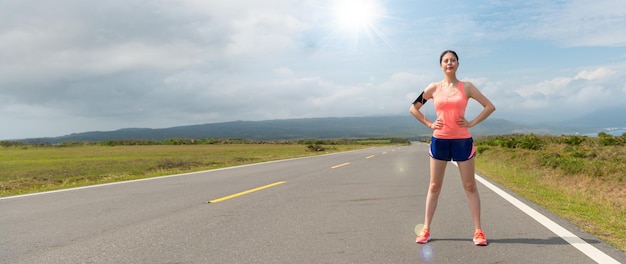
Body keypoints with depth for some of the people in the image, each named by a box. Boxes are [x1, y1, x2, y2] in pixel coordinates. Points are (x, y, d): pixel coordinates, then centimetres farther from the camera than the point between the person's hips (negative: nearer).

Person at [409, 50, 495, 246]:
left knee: (470, 186, 3)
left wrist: (472, 123, -5)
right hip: (439, 140, 1)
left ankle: (478, 231, 9)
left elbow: (490, 106, 5)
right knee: (434, 186, 5)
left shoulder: (466, 87, 2)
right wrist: (429, 124, 1)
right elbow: (413, 108, 11)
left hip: (463, 140, -1)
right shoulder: (434, 88, 4)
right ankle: (425, 230, 11)